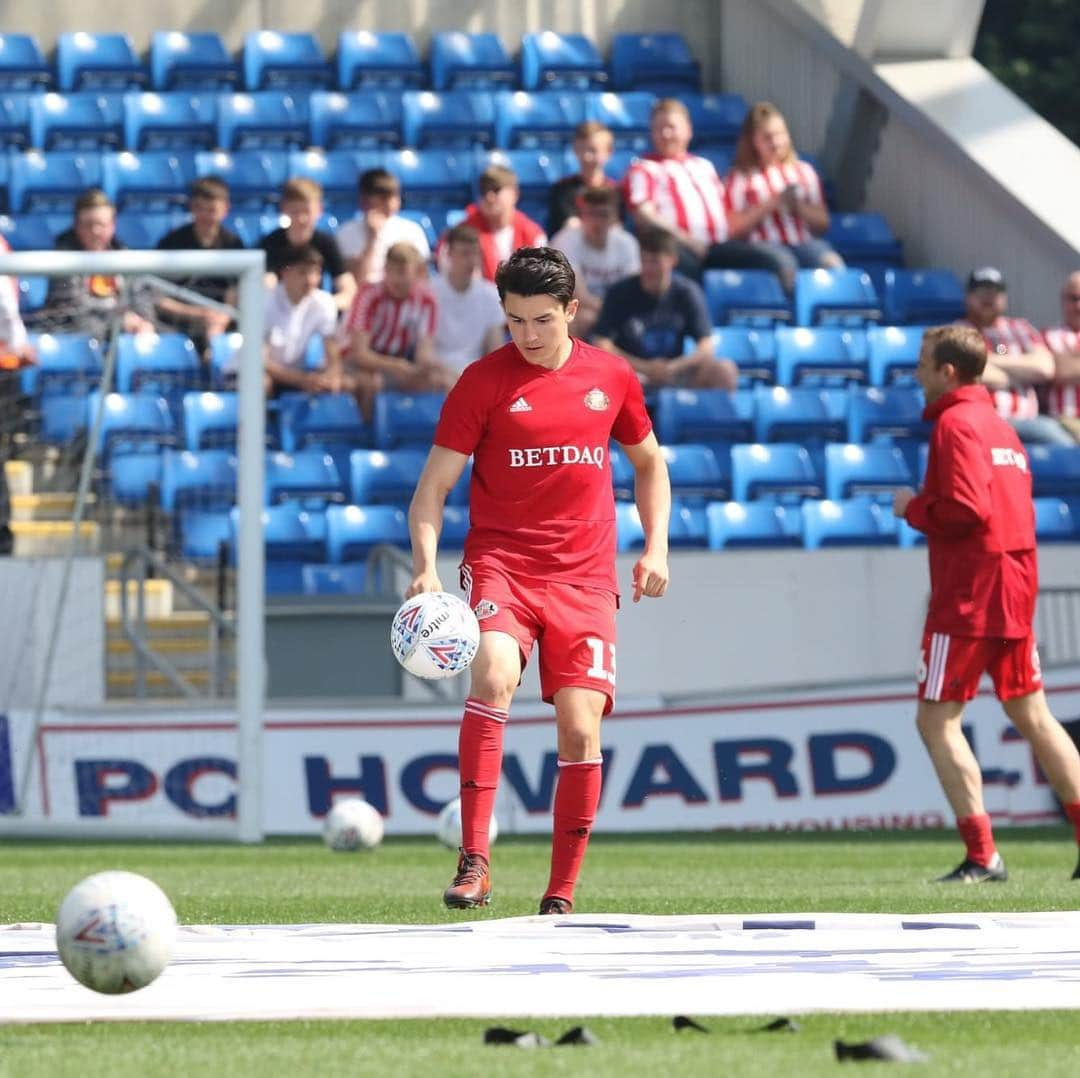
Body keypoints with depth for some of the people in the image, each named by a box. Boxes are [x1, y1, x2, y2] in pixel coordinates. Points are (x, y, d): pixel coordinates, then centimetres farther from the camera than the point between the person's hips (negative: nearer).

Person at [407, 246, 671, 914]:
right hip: (500, 563, -2)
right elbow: (434, 485, -1)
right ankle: (474, 862, -28)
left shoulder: (611, 377, 7)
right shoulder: (484, 382, -1)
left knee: (580, 727, -7)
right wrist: (426, 567, -16)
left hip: (584, 578, 2)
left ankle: (562, 895, 5)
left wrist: (656, 547, 11)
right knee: (494, 675, -29)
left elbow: (649, 460, 23)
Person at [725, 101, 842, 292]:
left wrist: (799, 207, -1)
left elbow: (822, 224, 18)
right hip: (763, 243, -3)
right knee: (785, 262, -38)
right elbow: (734, 229, 0)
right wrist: (770, 205, -7)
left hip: (803, 241, 3)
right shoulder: (741, 177, 11)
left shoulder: (804, 171, 21)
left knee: (831, 261, -31)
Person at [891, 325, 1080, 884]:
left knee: (937, 720, -5)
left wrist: (913, 507, -5)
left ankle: (982, 856, -11)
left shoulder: (956, 423, -10)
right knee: (1032, 715, 13)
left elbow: (964, 510, -21)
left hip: (967, 594, -9)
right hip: (1017, 590, 9)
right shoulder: (1000, 424, 18)